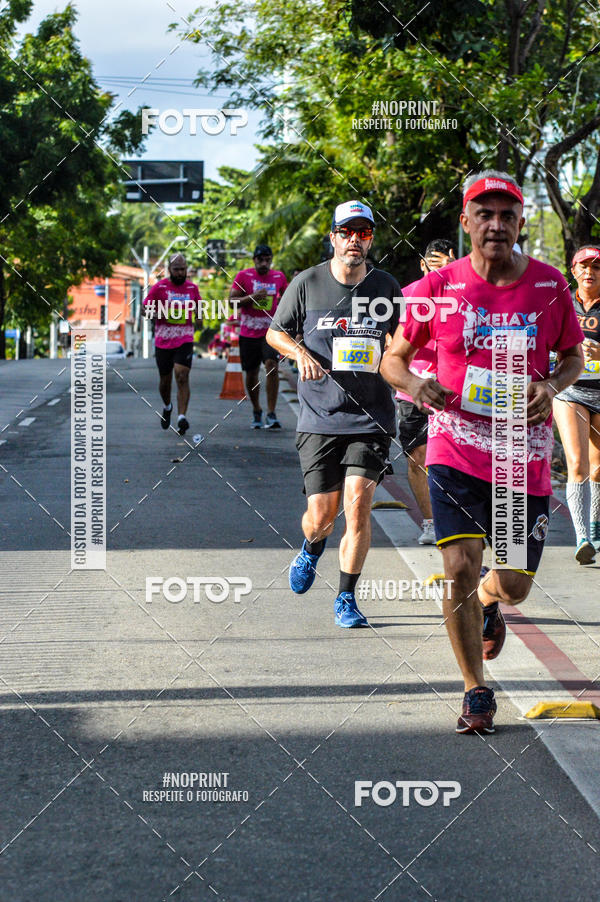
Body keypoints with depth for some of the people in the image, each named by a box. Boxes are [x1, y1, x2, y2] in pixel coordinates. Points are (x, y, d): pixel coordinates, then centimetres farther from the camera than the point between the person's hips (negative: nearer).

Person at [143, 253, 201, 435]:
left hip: (185, 340, 0)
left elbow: (197, 305, 24)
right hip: (163, 340, 0)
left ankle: (182, 417, -22)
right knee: (165, 379, 11)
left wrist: (198, 314, 3)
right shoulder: (159, 287, -2)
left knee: (182, 376, -16)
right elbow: (145, 309, 3)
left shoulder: (192, 288, 6)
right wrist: (157, 314, -17)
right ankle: (167, 407, 41)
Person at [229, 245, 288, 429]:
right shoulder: (244, 276, -2)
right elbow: (232, 301, -6)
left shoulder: (278, 277, 6)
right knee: (251, 374, 7)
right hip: (248, 333, 0)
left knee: (272, 365, -21)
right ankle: (256, 411, 29)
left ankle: (271, 414, -21)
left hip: (270, 331, 0)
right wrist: (252, 297, -19)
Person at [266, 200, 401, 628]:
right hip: (320, 417, 0)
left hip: (371, 417, 0)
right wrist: (301, 353, -9)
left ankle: (347, 598, 1)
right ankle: (311, 551, 38)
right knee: (321, 515, 0)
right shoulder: (307, 283, 0)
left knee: (358, 503, -13)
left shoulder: (387, 287, 4)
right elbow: (275, 332, 11)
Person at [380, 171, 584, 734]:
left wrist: (552, 386, -8)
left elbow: (573, 356, 14)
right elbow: (394, 356, 7)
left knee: (515, 585, 6)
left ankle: (486, 601, 46)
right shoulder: (438, 288, -4)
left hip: (524, 458, 2)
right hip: (455, 449, -1)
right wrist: (413, 382, -15)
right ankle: (476, 691, 6)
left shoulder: (549, 286, -1)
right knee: (459, 567, -14)